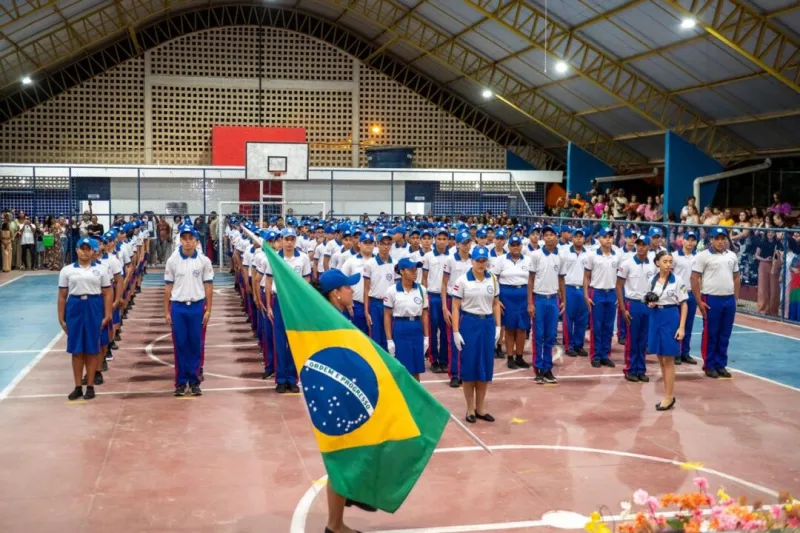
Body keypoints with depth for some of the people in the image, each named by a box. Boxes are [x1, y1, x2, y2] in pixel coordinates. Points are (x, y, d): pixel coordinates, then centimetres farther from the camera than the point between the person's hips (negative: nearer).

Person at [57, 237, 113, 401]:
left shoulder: (101, 270, 4)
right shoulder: (67, 270, 5)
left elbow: (107, 294, 3)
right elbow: (62, 296, 6)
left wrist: (107, 315, -5)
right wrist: (61, 318, 3)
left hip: (94, 309, -1)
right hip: (74, 308, 1)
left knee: (92, 349, 4)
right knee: (76, 349, 5)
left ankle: (90, 386, 13)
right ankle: (78, 387, 14)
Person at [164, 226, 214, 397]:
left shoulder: (204, 261, 0)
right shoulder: (172, 261, 1)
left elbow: (208, 287, 3)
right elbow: (168, 287, 5)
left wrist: (208, 310, -1)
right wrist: (166, 311, 3)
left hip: (197, 307, 0)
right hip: (178, 307, 0)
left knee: (196, 346, 4)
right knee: (180, 345, 4)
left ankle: (194, 381, 13)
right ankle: (181, 381, 12)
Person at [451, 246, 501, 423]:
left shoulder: (492, 280, 5)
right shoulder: (462, 280, -6)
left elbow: (496, 304, 12)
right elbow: (455, 307, -7)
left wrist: (498, 326, 5)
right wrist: (456, 331, -11)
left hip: (487, 324, 4)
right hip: (469, 324, -3)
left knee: (486, 366, 7)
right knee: (469, 366, 2)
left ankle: (480, 408, 20)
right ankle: (470, 409, 14)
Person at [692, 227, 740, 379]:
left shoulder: (732, 256, 10)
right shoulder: (703, 256, -7)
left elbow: (736, 277, 18)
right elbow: (694, 278, -8)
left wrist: (735, 298, 11)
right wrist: (699, 301, -11)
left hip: (729, 299, 5)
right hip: (711, 299, -5)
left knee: (725, 335, 10)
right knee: (710, 334, 2)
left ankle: (721, 365, 19)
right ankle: (709, 365, 11)